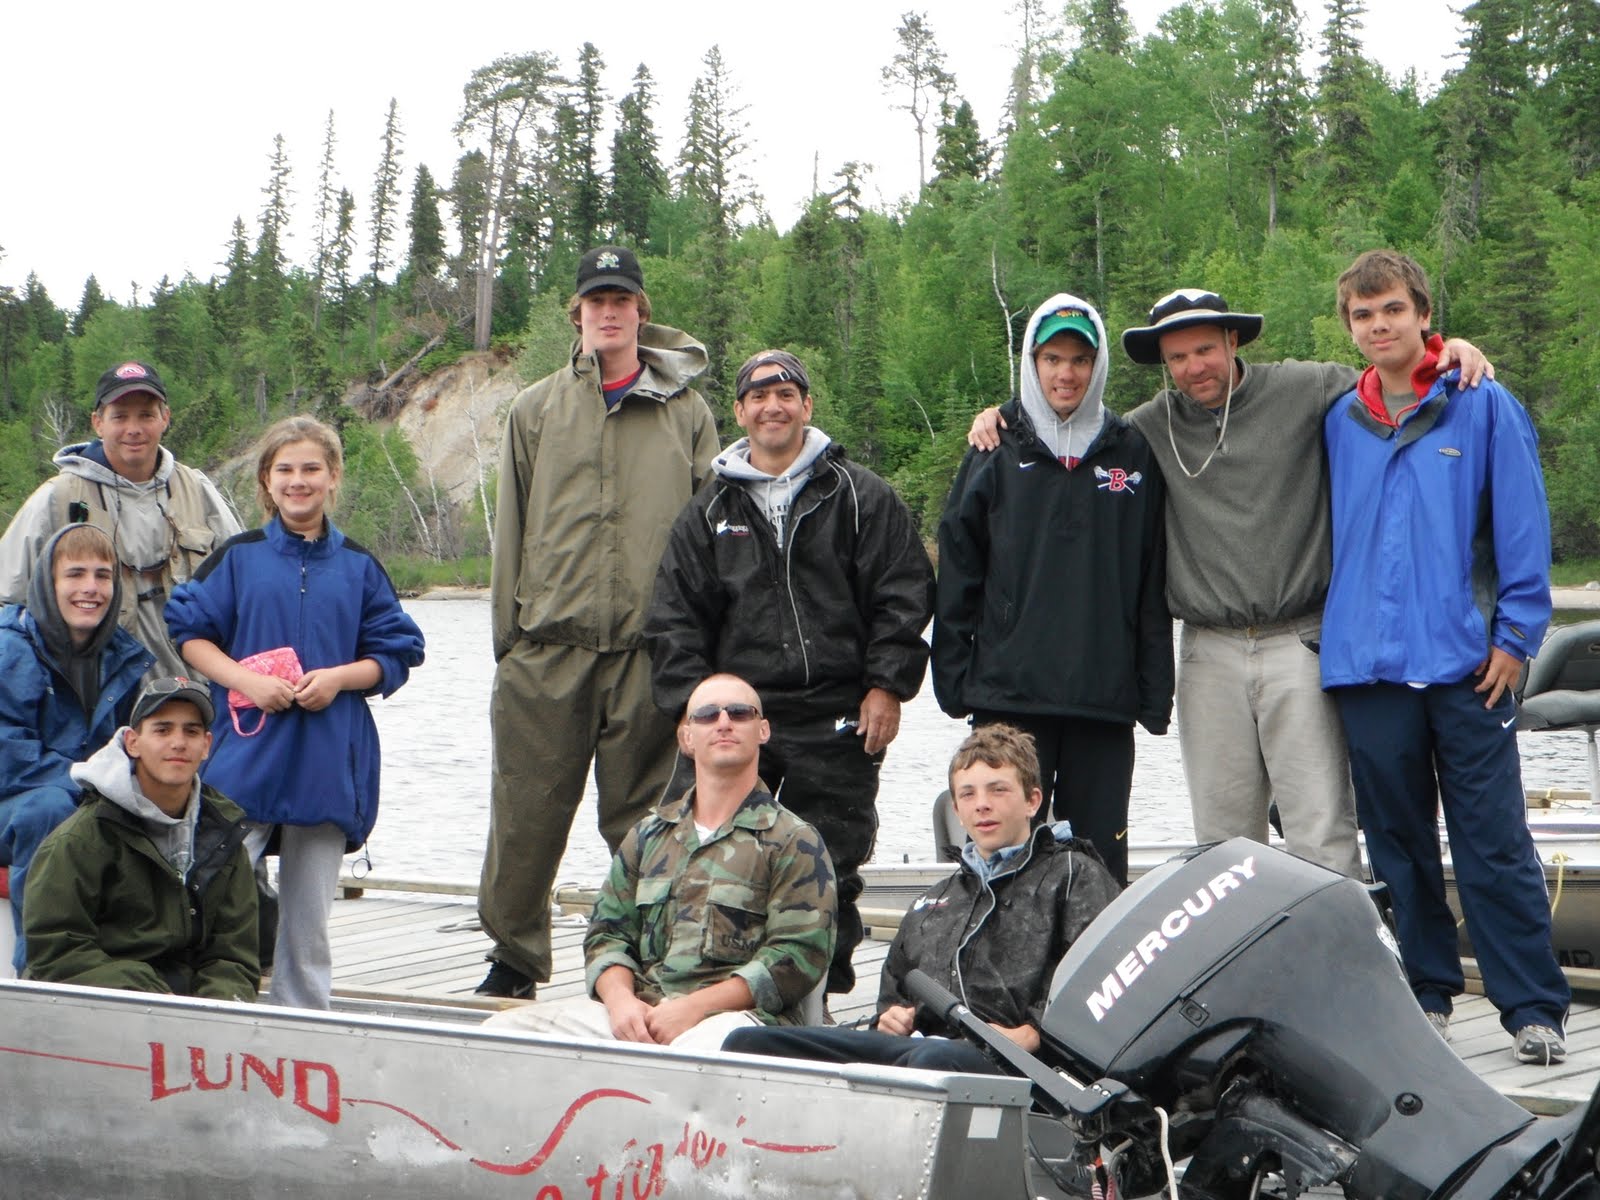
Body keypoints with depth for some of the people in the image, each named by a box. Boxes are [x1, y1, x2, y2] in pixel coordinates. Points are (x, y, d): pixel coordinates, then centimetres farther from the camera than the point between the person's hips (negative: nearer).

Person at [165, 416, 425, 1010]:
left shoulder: (359, 566, 8)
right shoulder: (238, 557, 5)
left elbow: (396, 654, 8)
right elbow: (188, 633, 3)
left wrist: (338, 677, -10)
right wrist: (246, 679, -11)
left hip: (327, 761, 1)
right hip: (247, 755, -1)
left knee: (308, 909, 8)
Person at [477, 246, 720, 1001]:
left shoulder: (686, 413, 10)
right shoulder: (536, 410, 13)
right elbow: (511, 530, 12)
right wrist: (508, 634, 5)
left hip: (652, 647, -1)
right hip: (550, 644, 1)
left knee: (644, 815, 4)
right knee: (528, 810, 2)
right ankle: (514, 956, 15)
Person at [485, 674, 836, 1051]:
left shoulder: (794, 842, 7)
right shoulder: (649, 834, 23)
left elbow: (797, 955, -4)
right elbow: (608, 931, 17)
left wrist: (694, 1006, -14)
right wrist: (620, 999, -6)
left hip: (737, 1014, -4)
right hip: (638, 1010, 5)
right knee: (505, 1026, -16)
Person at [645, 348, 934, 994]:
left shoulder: (859, 496, 6)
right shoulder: (709, 512, 13)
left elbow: (904, 595, 2)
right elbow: (675, 620, 10)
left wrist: (886, 686, -6)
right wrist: (693, 707, -1)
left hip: (837, 722, -2)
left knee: (830, 867, 2)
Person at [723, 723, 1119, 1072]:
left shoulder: (1075, 875, 14)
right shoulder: (933, 902, 35)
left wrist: (1031, 1034, -17)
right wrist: (891, 1016, 13)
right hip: (919, 1042, 6)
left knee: (931, 1061, -44)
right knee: (748, 1043, -16)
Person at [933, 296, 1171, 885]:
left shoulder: (1133, 454, 9)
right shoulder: (997, 454, 7)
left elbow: (1153, 586, 8)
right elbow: (958, 573, 6)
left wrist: (1155, 693, 3)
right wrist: (955, 679, -1)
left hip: (1105, 699, 1)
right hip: (1009, 692, -1)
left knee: (1100, 858, 5)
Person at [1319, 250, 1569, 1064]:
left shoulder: (1484, 407, 2)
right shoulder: (1338, 423, 11)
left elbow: (1522, 524, -1)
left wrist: (1515, 635, -7)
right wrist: (1334, 638, 12)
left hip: (1465, 662, -3)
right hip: (1367, 664, 3)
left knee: (1495, 845, -3)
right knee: (1398, 844, 9)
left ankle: (1533, 1007, 2)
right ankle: (1425, 996, 19)